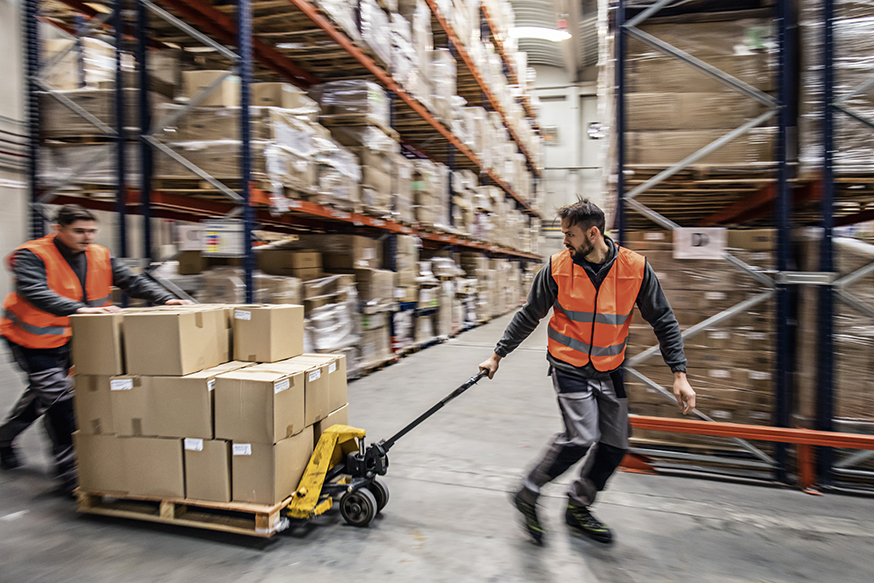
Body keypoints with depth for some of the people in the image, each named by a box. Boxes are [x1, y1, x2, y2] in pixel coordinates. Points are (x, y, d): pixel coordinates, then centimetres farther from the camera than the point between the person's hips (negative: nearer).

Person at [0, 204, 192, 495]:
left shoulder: (100, 256, -5)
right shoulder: (32, 255, -21)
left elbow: (131, 281, -8)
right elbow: (33, 291, -38)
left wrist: (166, 299, -24)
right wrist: (80, 309, -52)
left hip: (67, 337, 6)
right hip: (32, 337, -6)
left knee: (43, 393, 22)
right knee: (57, 397, -10)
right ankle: (70, 475, -2)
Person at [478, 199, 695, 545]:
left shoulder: (636, 268, -10)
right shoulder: (557, 267, -11)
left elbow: (663, 321, -1)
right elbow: (529, 316, 1)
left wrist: (679, 375, -6)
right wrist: (498, 355, 4)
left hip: (609, 370, 4)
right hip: (569, 365, -3)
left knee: (615, 445, 6)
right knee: (581, 436, -17)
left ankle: (577, 507, 27)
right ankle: (528, 496, 4)